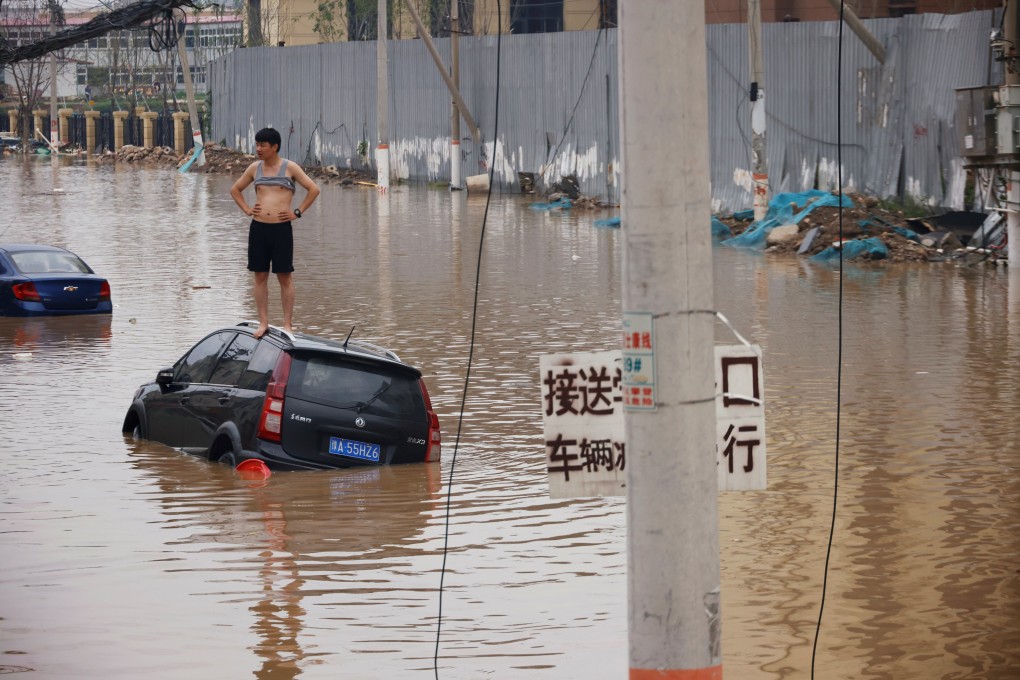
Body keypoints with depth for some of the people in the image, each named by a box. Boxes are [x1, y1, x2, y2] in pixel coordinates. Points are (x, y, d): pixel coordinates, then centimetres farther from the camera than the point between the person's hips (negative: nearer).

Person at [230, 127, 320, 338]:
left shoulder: (290, 168, 0)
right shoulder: (255, 168, 10)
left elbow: (313, 189, 1)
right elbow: (235, 189, 23)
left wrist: (298, 212, -3)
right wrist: (246, 209, 9)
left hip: (282, 228, -4)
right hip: (258, 228, 4)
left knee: (285, 277, -1)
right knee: (260, 276, 4)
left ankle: (287, 324, 4)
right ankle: (263, 323, 10)